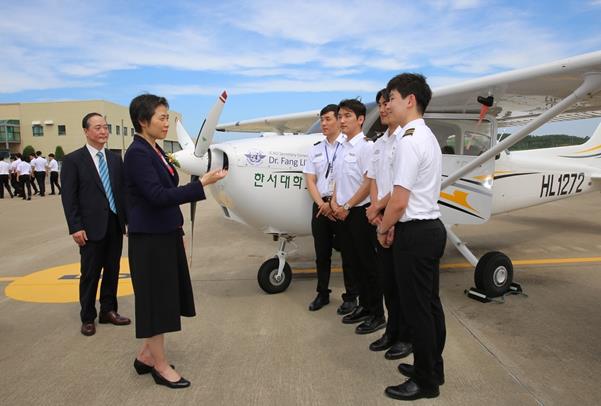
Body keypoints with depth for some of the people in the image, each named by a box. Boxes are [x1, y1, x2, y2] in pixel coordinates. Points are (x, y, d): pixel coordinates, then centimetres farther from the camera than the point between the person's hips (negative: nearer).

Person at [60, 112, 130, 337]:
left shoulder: (115, 158, 10)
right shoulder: (73, 160, -3)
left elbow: (123, 191, 10)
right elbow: (68, 197, -7)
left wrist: (128, 219, 6)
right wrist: (75, 227, -12)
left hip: (115, 225, 4)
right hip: (91, 227, -4)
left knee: (112, 271, 12)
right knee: (90, 274, 5)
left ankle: (108, 310, 27)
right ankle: (88, 317, 20)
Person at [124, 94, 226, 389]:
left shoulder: (154, 151, 11)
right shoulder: (137, 153, -17)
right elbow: (157, 196, -25)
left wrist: (177, 230, 19)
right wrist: (202, 183, -25)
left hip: (166, 236, 9)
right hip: (150, 240, -9)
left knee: (166, 297, 16)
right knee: (155, 299, 4)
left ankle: (146, 355, 33)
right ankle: (160, 365, 21)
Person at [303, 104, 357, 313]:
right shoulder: (315, 150, 12)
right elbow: (310, 180, 7)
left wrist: (334, 203, -14)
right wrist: (322, 204, -7)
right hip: (320, 206, 5)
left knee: (347, 253, 4)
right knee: (321, 254, 12)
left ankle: (350, 297, 17)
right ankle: (322, 294, 25)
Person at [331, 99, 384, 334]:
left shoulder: (365, 146, -12)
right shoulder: (343, 147, 13)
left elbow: (370, 182, -17)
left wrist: (346, 206, -14)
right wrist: (335, 202, 2)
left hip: (359, 212, -8)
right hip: (344, 214, 8)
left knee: (367, 264, -1)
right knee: (354, 262, 14)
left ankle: (377, 314, 11)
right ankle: (364, 306, 28)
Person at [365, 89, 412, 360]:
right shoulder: (379, 143, 14)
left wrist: (376, 208, -10)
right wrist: (375, 211, -1)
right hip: (381, 217, 8)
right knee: (385, 279, 14)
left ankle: (406, 337, 20)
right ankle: (392, 331, 30)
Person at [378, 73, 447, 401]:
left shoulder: (409, 140, -18)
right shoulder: (428, 137, 13)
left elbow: (399, 201, -21)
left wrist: (383, 229, -5)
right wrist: (393, 223, 14)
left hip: (415, 233, -10)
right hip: (432, 227, 10)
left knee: (416, 308, 3)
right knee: (430, 303, 18)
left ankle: (425, 381, 18)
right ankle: (432, 368, 34)